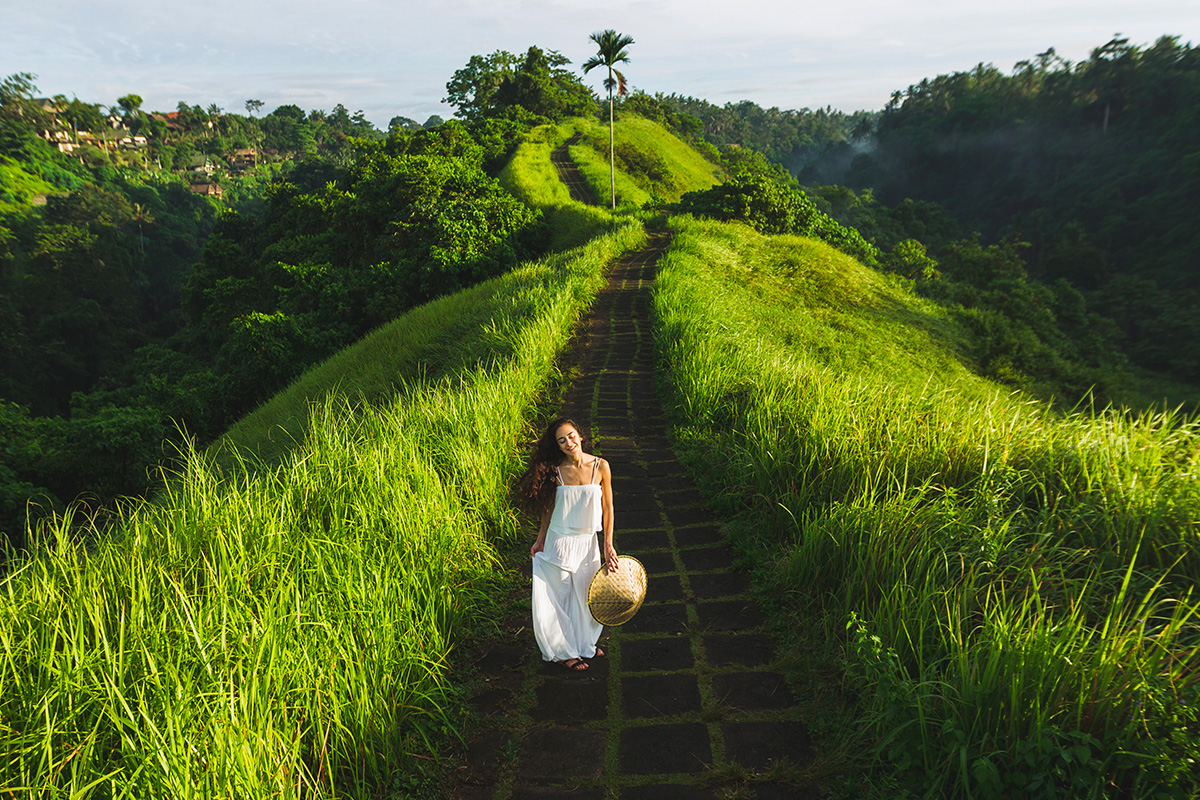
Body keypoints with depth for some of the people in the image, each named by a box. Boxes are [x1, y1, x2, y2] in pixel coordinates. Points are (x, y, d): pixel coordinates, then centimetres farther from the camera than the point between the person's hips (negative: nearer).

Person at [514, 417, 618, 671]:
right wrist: (540, 540, 8)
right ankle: (564, 651, 29)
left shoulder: (600, 466, -9)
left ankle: (584, 644, 39)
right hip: (560, 543, -2)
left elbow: (607, 508, -3)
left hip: (588, 542, 2)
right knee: (560, 596, 10)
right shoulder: (555, 470, -11)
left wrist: (608, 545, -3)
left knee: (586, 596, 15)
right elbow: (549, 508, 3)